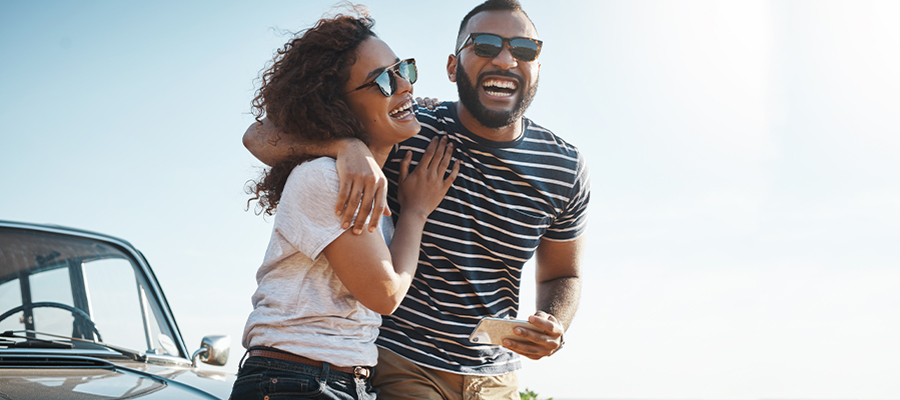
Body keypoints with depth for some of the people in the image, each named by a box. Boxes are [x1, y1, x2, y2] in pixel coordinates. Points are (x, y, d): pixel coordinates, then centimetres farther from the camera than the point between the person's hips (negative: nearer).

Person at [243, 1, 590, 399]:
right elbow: (262, 137, -15)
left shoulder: (566, 168, -4)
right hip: (400, 363, -3)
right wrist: (347, 145, -35)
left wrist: (553, 327, -13)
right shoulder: (407, 133, -13)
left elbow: (561, 275, 10)